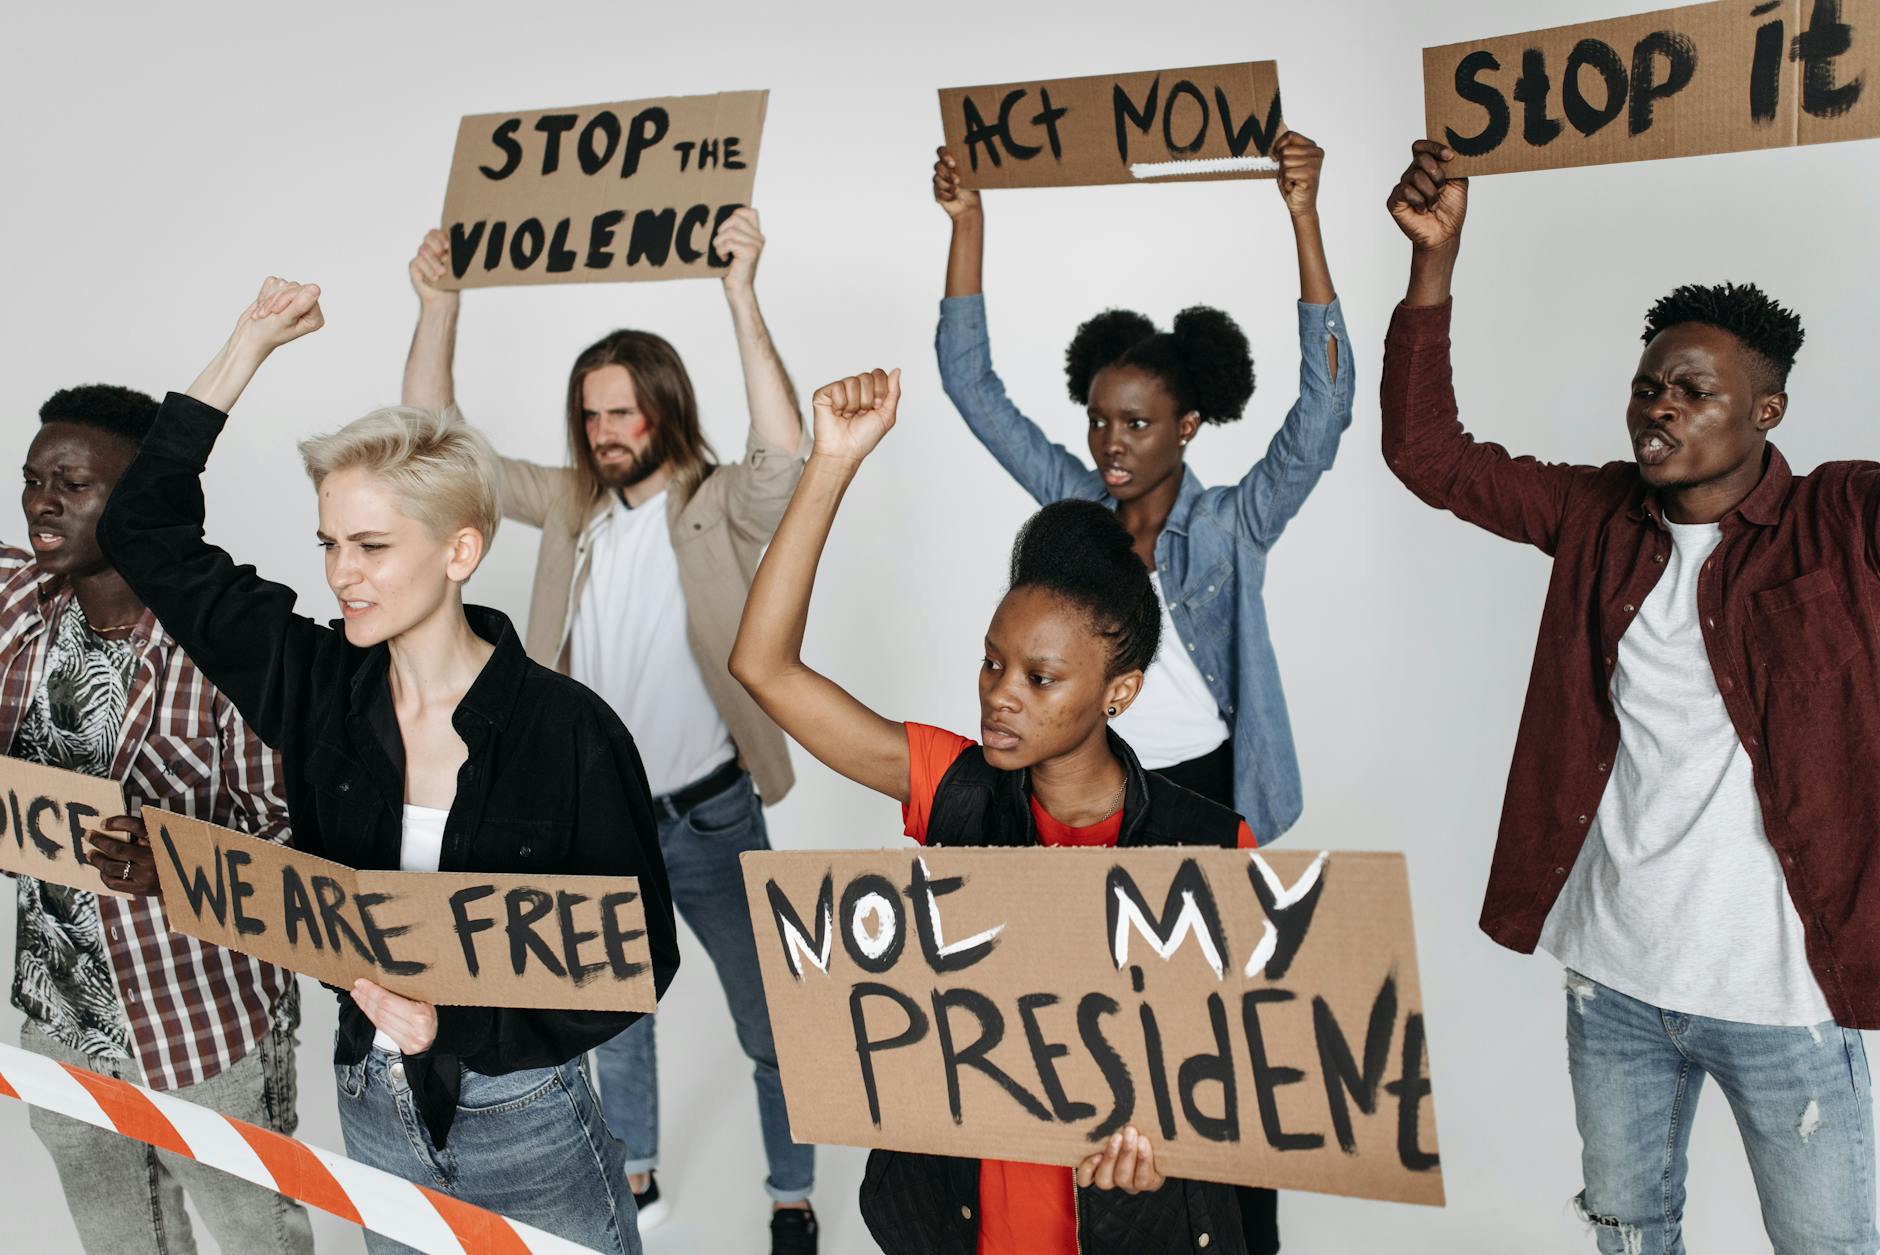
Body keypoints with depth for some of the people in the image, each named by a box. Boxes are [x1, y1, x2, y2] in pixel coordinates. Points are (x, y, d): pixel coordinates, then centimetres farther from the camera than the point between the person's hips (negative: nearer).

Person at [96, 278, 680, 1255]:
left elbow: (638, 954, -14)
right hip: (373, 1109, 5)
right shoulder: (316, 685, -6)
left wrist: (457, 1024, -24)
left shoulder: (570, 731, -19)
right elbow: (145, 532, 0)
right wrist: (247, 348, -1)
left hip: (524, 1120, -4)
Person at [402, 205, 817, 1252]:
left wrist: (743, 295, -38)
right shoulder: (570, 503, 0)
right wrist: (439, 307, -11)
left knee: (771, 1023, 8)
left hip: (709, 816, -5)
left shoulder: (722, 509, -14)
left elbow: (784, 450, -35)